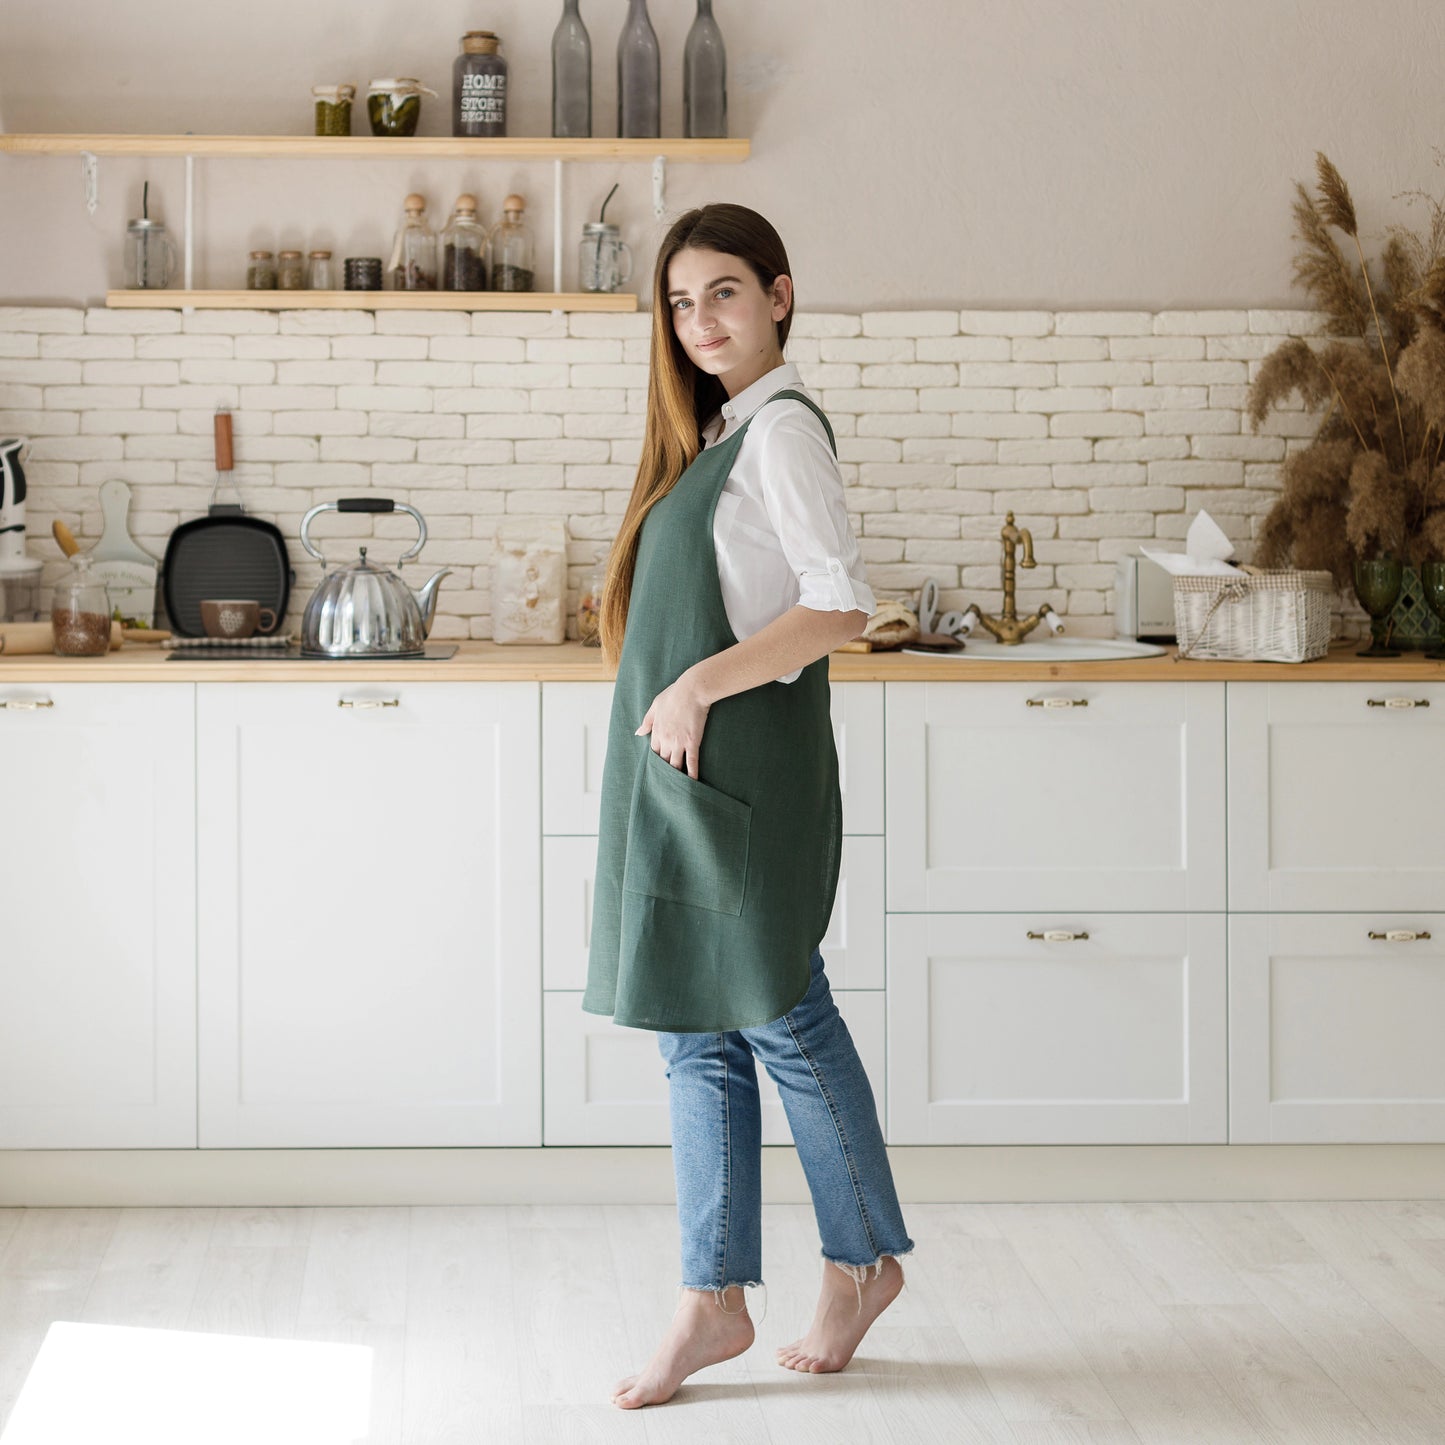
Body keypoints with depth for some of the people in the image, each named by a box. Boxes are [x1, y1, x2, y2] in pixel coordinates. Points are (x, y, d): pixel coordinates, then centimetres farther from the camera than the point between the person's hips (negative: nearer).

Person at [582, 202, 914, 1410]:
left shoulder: (782, 428, -11)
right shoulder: (716, 432, 16)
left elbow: (843, 605, -20)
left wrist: (701, 687, -19)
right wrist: (668, 714, 12)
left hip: (744, 767, -9)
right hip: (676, 772, 9)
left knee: (781, 1020, 1)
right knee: (699, 1037, 9)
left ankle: (865, 1260, 18)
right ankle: (716, 1299, 14)